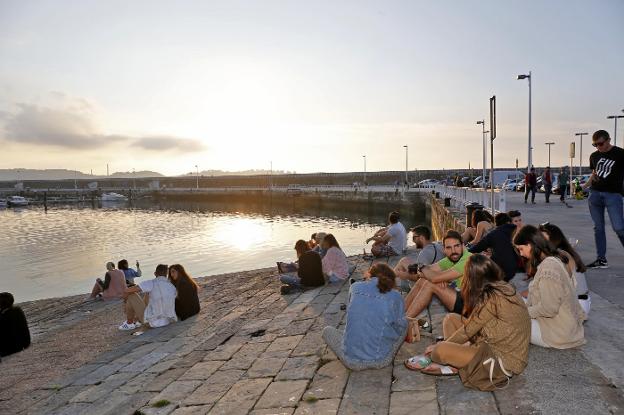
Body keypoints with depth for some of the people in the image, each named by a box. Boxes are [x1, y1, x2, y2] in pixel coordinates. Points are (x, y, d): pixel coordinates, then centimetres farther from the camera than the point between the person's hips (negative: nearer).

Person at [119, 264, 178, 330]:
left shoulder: (151, 283, -14)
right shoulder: (172, 287, 0)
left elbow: (128, 290, -12)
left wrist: (125, 296, 11)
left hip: (152, 322, -5)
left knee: (131, 295, 6)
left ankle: (129, 323, 22)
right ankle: (138, 321, 37)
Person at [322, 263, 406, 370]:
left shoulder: (355, 287, 1)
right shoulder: (395, 296, -3)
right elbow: (400, 326, 9)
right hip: (381, 361, 0)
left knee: (327, 331, 28)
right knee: (404, 324, 24)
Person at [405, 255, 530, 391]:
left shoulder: (491, 298, -23)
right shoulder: (504, 287, 3)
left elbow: (468, 331, -14)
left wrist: (439, 346, 0)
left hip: (505, 361, -10)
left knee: (440, 351, -23)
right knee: (451, 319, 8)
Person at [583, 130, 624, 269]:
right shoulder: (594, 156, 13)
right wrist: (585, 186, 9)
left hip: (613, 195, -5)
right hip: (595, 194, 5)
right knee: (598, 228, 6)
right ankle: (601, 260, 11)